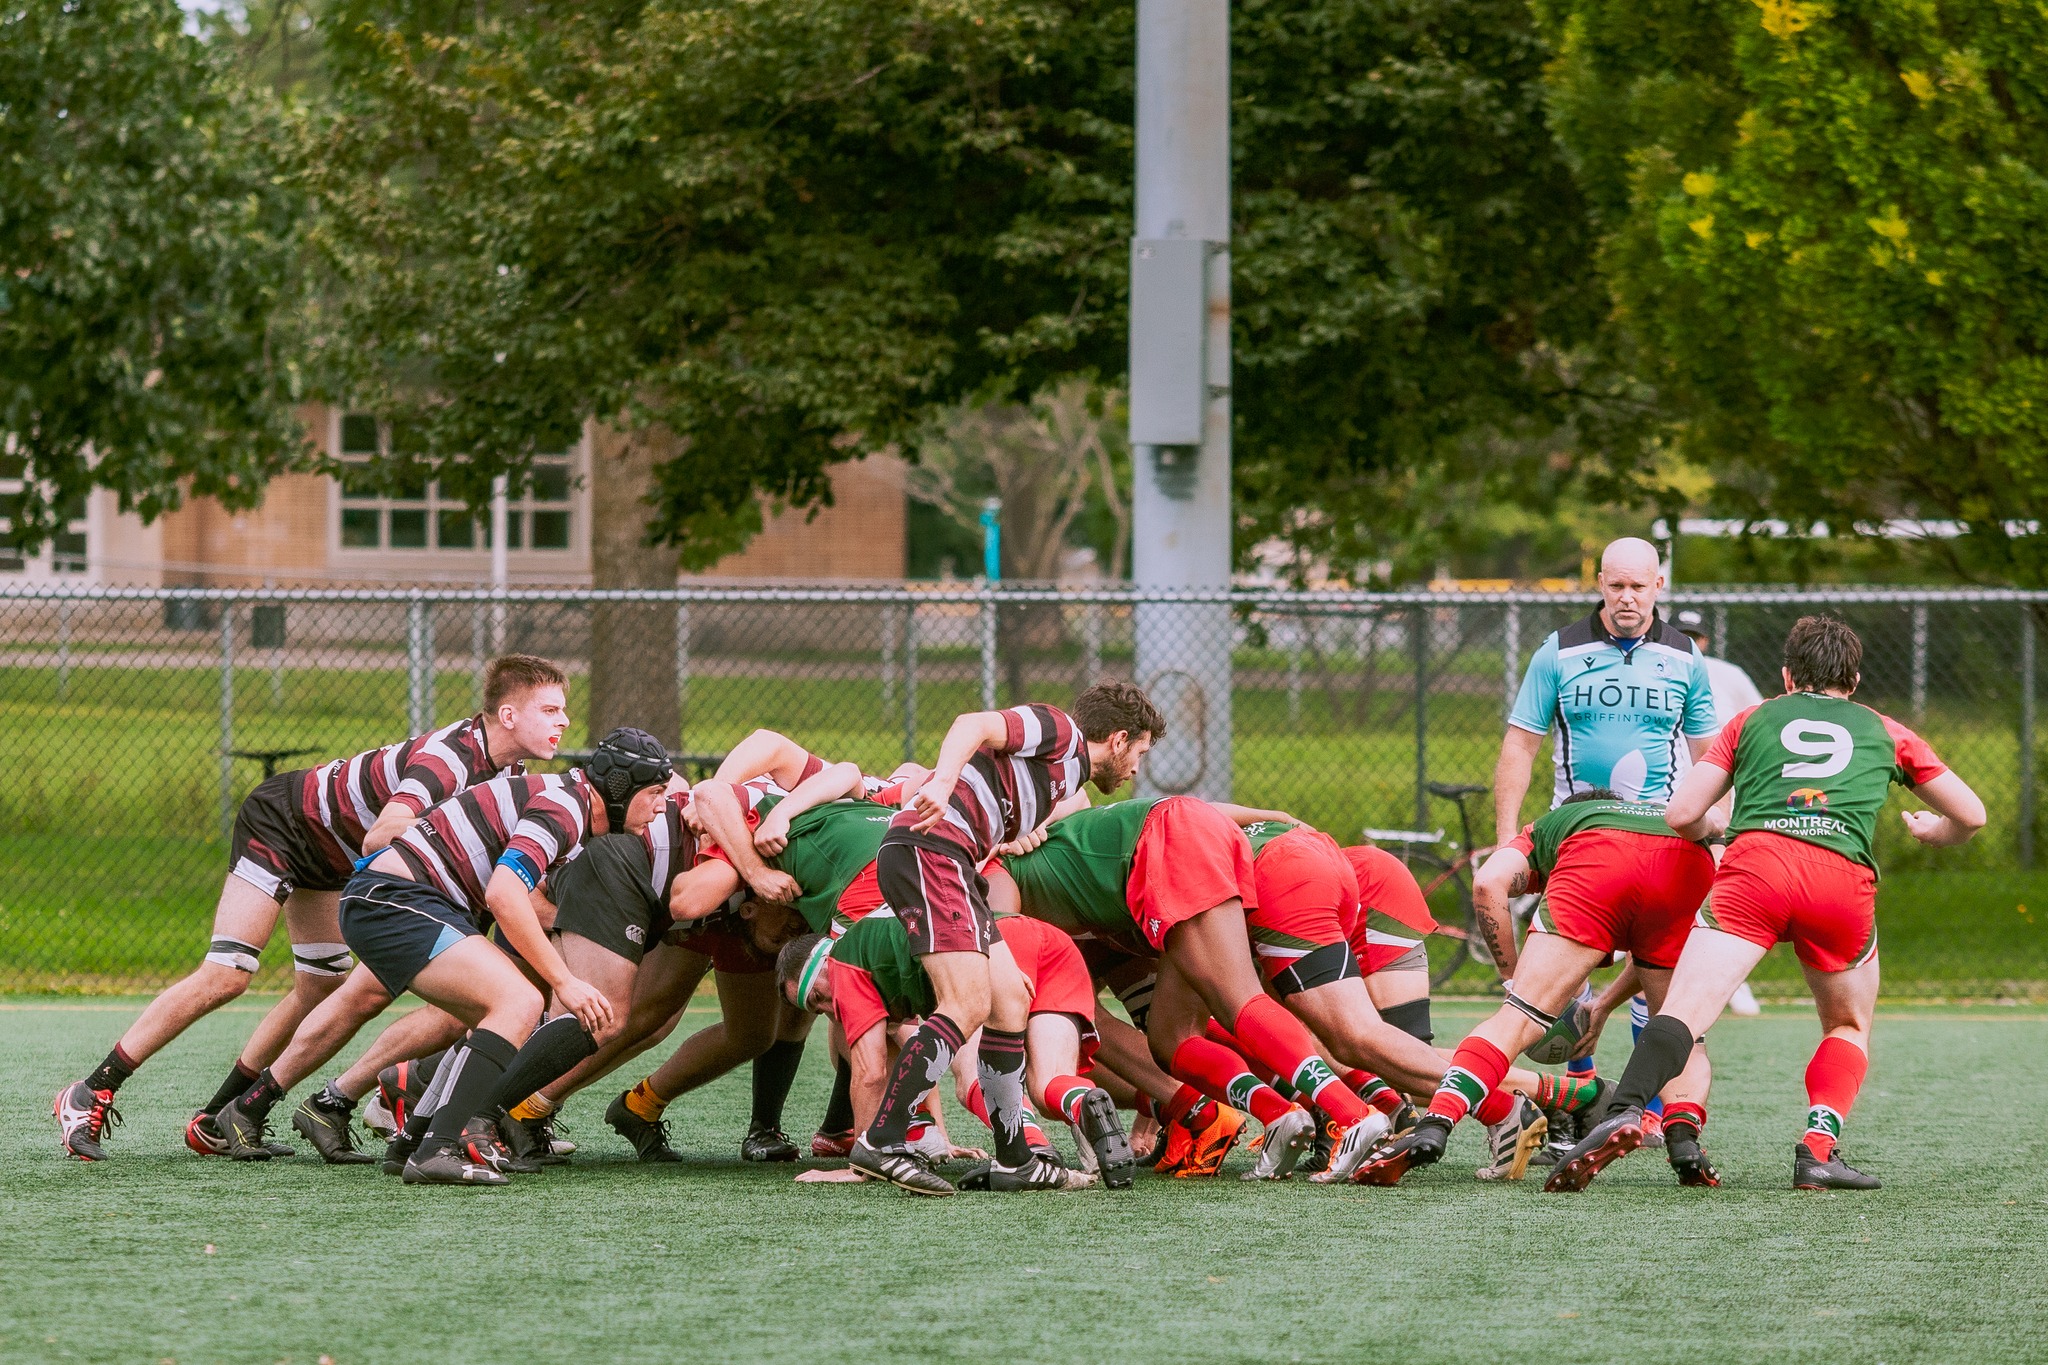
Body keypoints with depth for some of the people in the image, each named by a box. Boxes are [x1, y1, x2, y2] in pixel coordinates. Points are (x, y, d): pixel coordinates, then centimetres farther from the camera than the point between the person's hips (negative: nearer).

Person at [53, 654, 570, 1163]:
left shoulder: (505, 764, -6)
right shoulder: (450, 756, -33)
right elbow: (380, 839, -44)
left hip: (326, 861, 9)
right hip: (281, 821, -9)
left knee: (322, 989, 7)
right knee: (226, 975, -15)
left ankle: (214, 1122, 15)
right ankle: (89, 1095, -8)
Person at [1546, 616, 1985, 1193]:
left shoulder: (1753, 719, 27)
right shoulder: (1885, 731, 29)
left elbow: (1683, 814, 20)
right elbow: (1970, 814, 32)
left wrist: (1715, 828, 43)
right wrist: (1934, 833, 55)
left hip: (1757, 861, -1)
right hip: (1844, 876, 1)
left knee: (1685, 1011, -13)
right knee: (1850, 1026, 23)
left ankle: (1625, 1113, -39)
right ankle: (1819, 1149, 3)